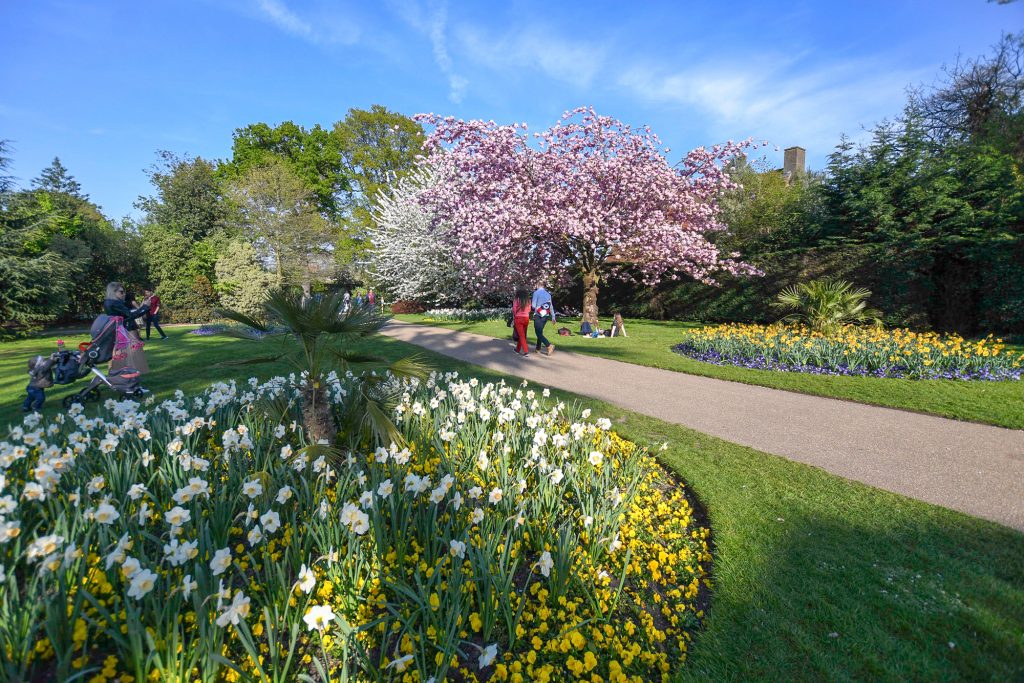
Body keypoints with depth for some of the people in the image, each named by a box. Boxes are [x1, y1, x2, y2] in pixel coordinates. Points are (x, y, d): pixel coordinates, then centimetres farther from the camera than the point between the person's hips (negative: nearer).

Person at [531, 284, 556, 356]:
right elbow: (551, 306, 13)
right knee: (540, 332, 17)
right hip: (546, 315, 6)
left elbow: (533, 305, -9)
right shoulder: (548, 294, 10)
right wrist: (553, 317, 18)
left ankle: (549, 346, -22)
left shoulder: (536, 293, -7)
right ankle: (538, 348, 22)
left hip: (538, 315, -6)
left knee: (539, 333, -6)